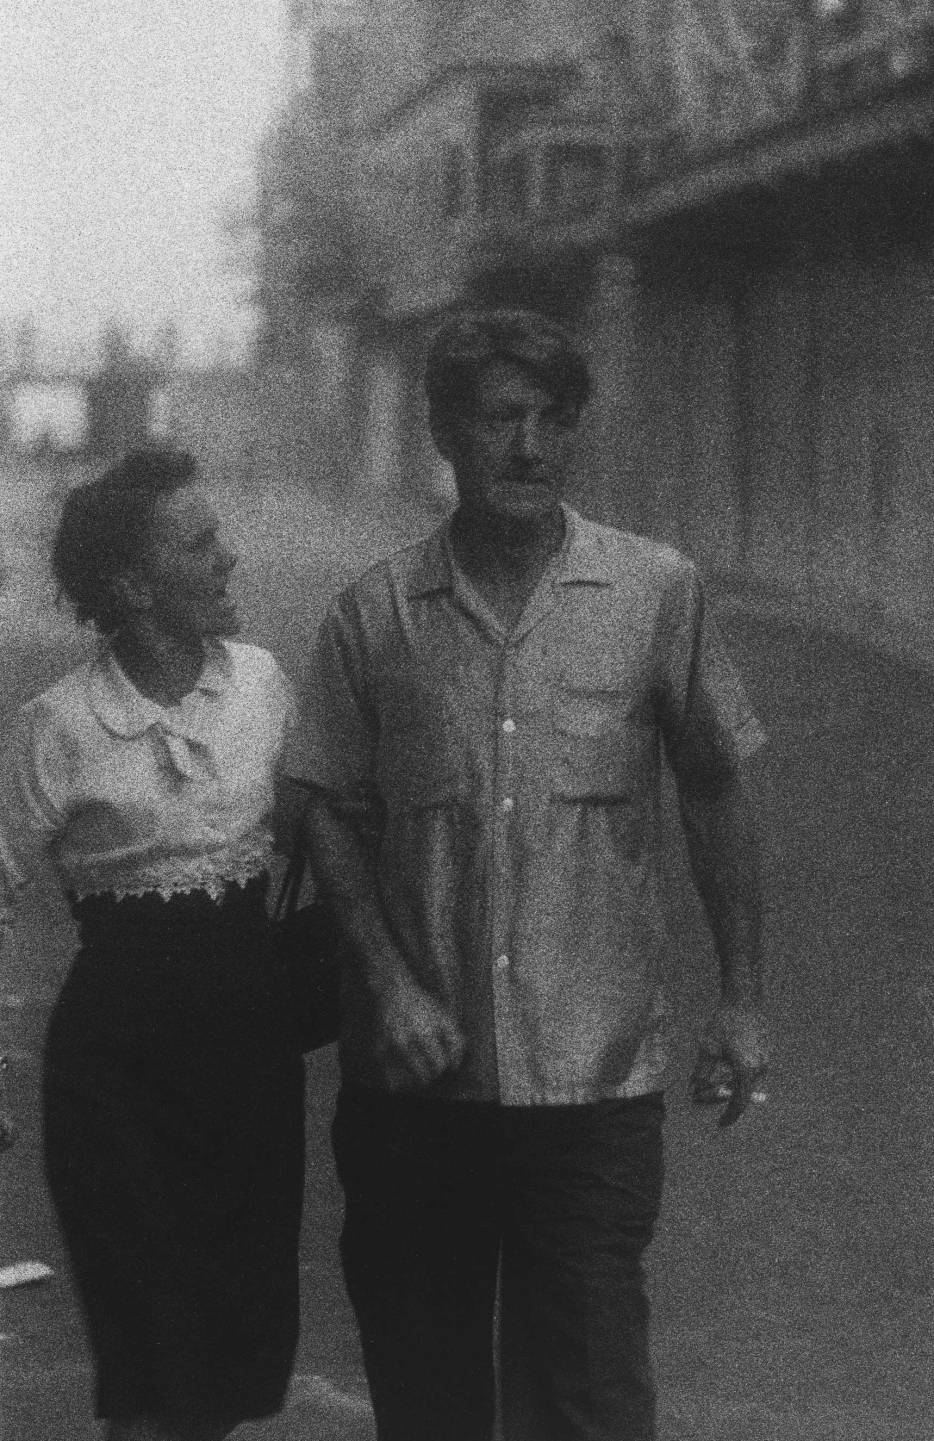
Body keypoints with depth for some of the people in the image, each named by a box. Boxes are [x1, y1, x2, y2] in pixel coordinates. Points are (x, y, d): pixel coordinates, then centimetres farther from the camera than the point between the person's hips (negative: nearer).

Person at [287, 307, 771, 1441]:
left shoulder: (658, 594, -1)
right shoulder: (373, 614, 1)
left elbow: (715, 793, 7)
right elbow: (331, 811, 5)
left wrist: (742, 999, 6)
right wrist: (390, 981, -8)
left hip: (596, 1075, -1)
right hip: (415, 1079, 2)